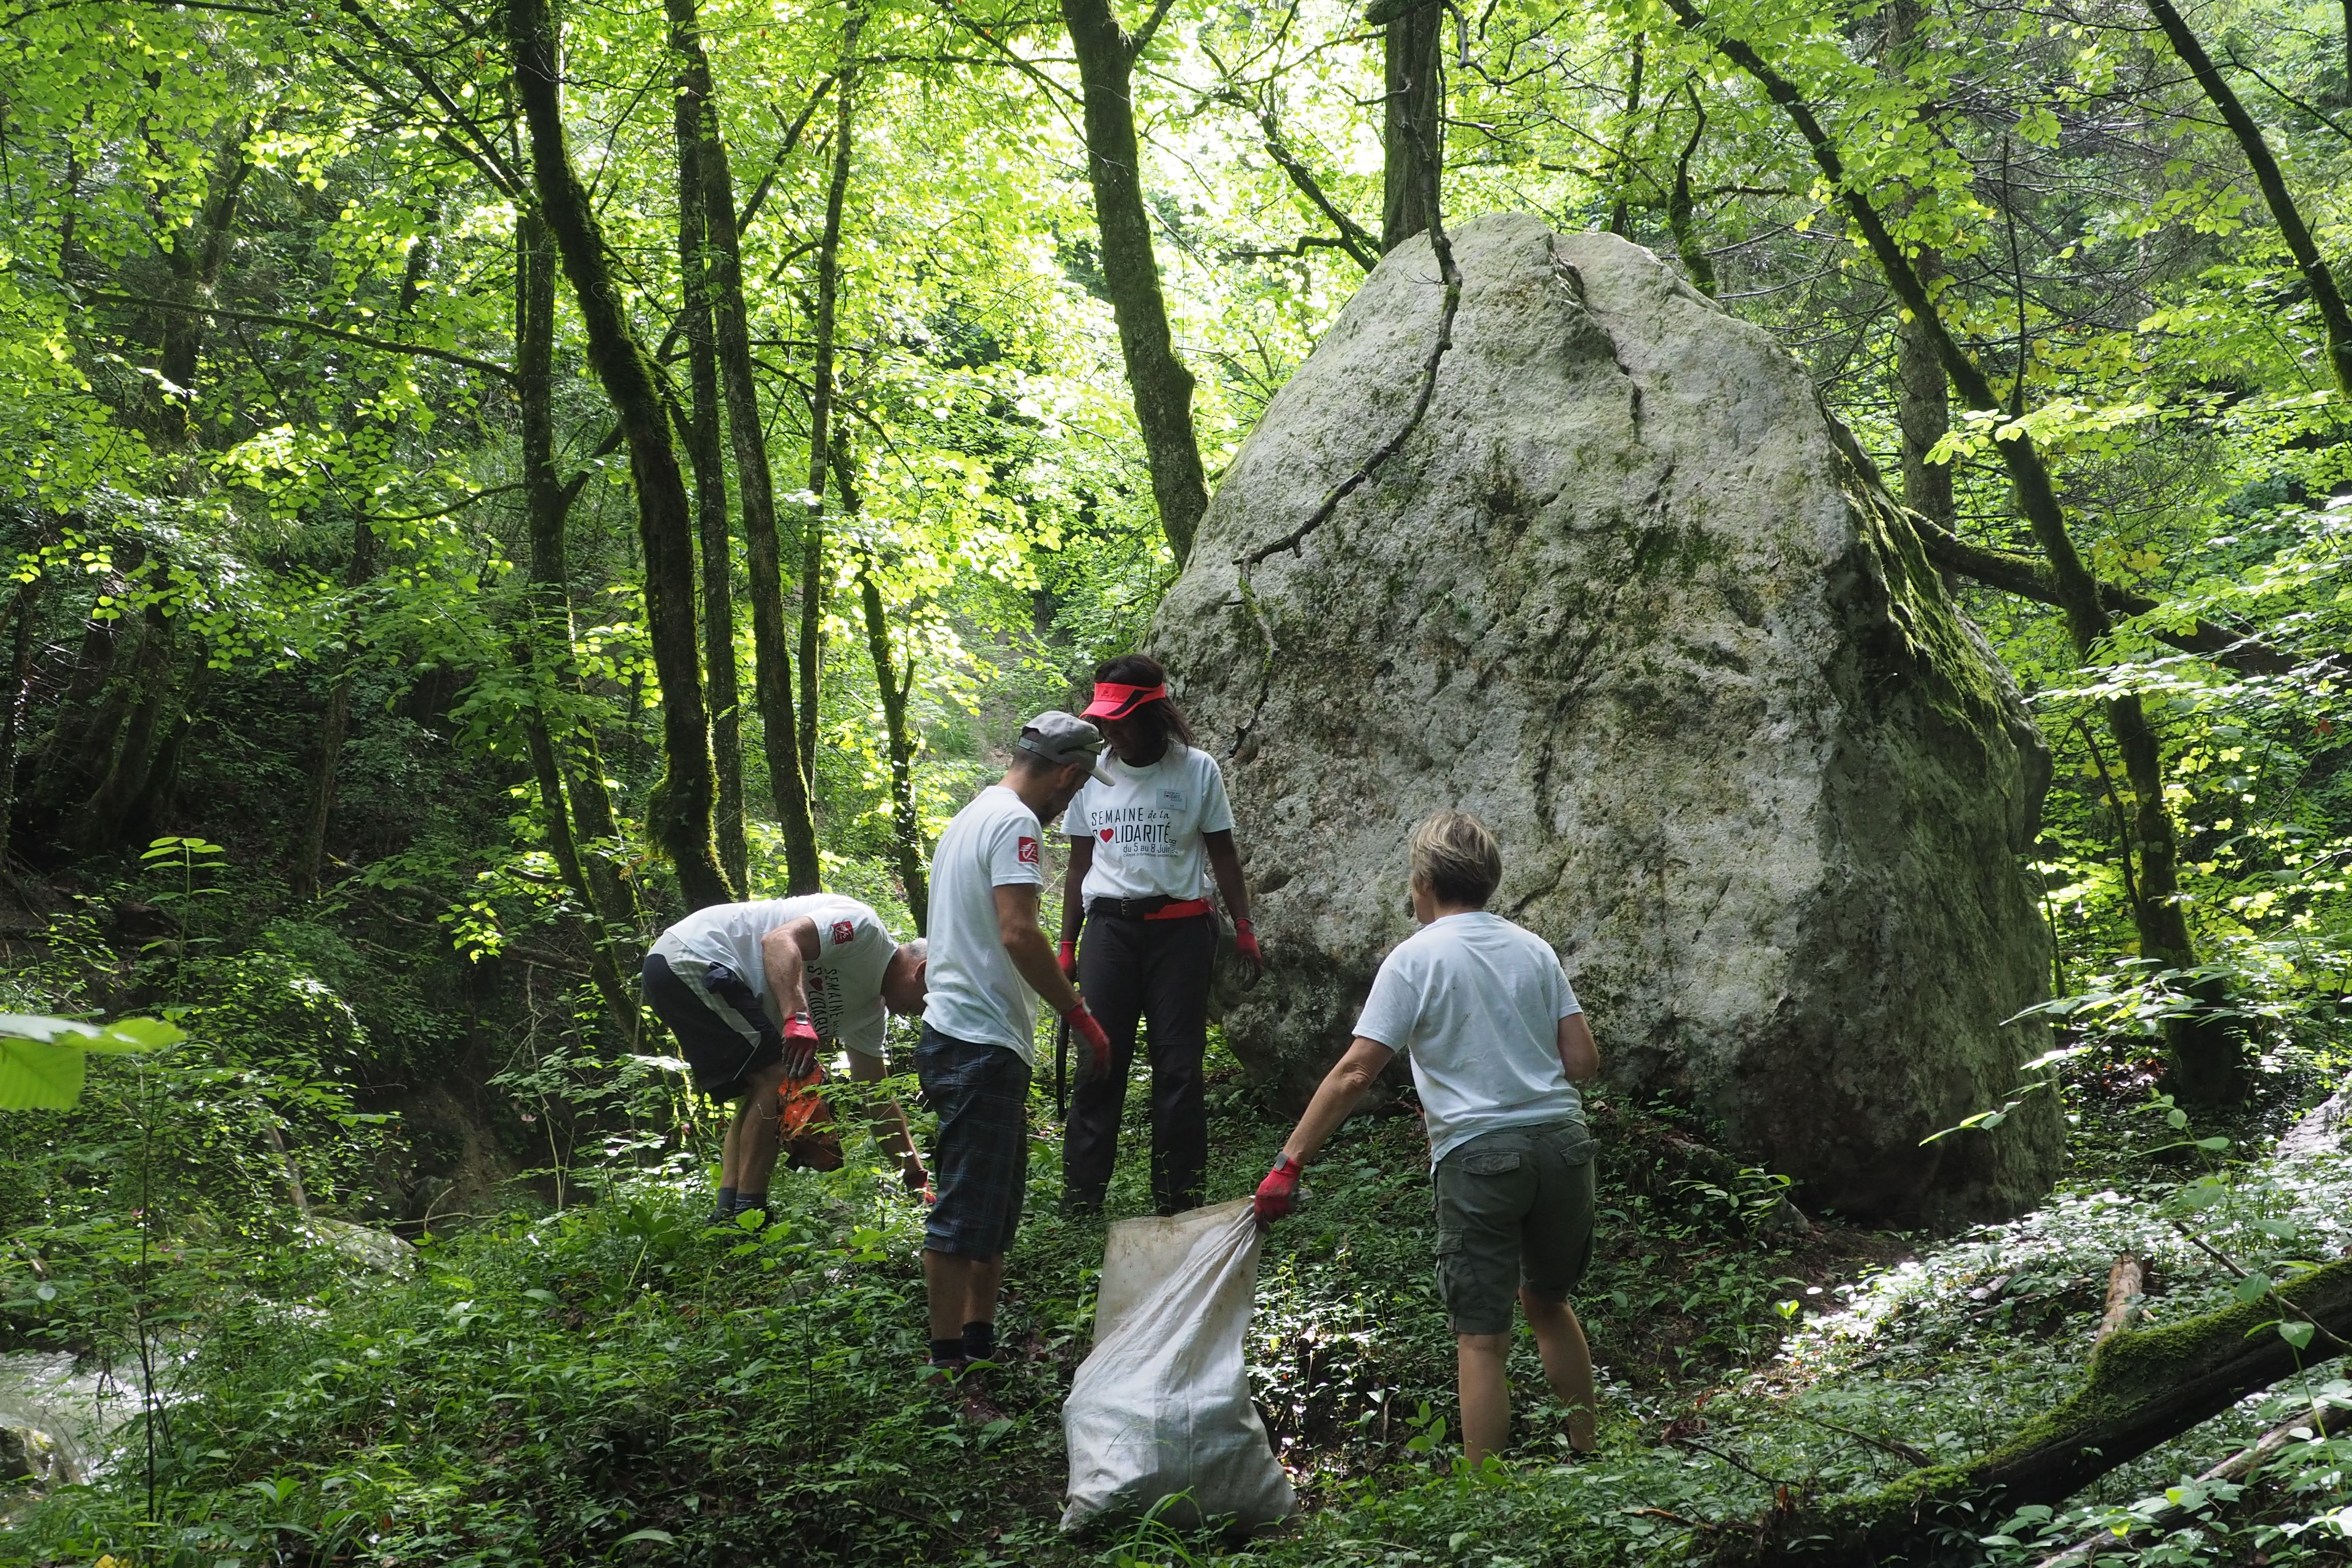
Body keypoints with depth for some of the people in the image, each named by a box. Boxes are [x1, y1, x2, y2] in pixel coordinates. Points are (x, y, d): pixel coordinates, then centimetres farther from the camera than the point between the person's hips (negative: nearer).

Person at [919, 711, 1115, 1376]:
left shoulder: (972, 816, 19)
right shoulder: (1015, 823, -14)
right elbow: (1019, 933, -25)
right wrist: (1082, 1018, -19)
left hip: (959, 1036, 11)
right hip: (982, 1044, -11)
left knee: (995, 1202, 18)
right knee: (966, 1208, -6)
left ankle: (981, 1340, 24)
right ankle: (948, 1359, -2)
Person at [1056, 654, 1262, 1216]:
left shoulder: (1197, 770, 2)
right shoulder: (1092, 774, 7)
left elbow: (1222, 855, 8)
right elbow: (1080, 864, 14)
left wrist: (1244, 931, 2)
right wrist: (1067, 947, 12)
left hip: (1179, 926, -1)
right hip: (1109, 927, 1)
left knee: (1179, 1065, 0)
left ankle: (1178, 1205, 6)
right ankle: (1080, 1203, 2)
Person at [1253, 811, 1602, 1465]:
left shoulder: (1415, 958, -4)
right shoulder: (1533, 948, 9)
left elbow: (1354, 1074, -10)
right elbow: (1583, 1060, 5)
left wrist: (1287, 1165, -9)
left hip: (1479, 1157, -5)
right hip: (1562, 1142, 5)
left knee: (1482, 1337, 0)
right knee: (1548, 1301, 24)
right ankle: (1589, 1459, 32)